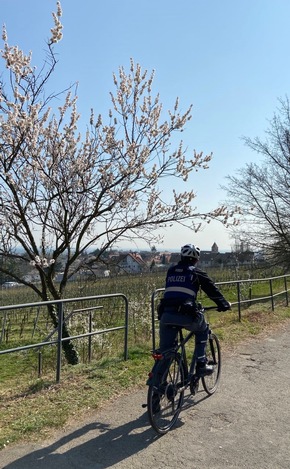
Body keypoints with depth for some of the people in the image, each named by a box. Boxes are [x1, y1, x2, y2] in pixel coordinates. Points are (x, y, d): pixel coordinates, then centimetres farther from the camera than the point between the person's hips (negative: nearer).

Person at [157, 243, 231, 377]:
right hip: (185, 314, -3)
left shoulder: (171, 271, 21)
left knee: (164, 349, 14)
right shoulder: (196, 272, 8)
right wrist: (224, 304, 23)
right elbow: (212, 289, 11)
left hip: (166, 314, 4)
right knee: (202, 330, 26)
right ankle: (201, 365, 24)